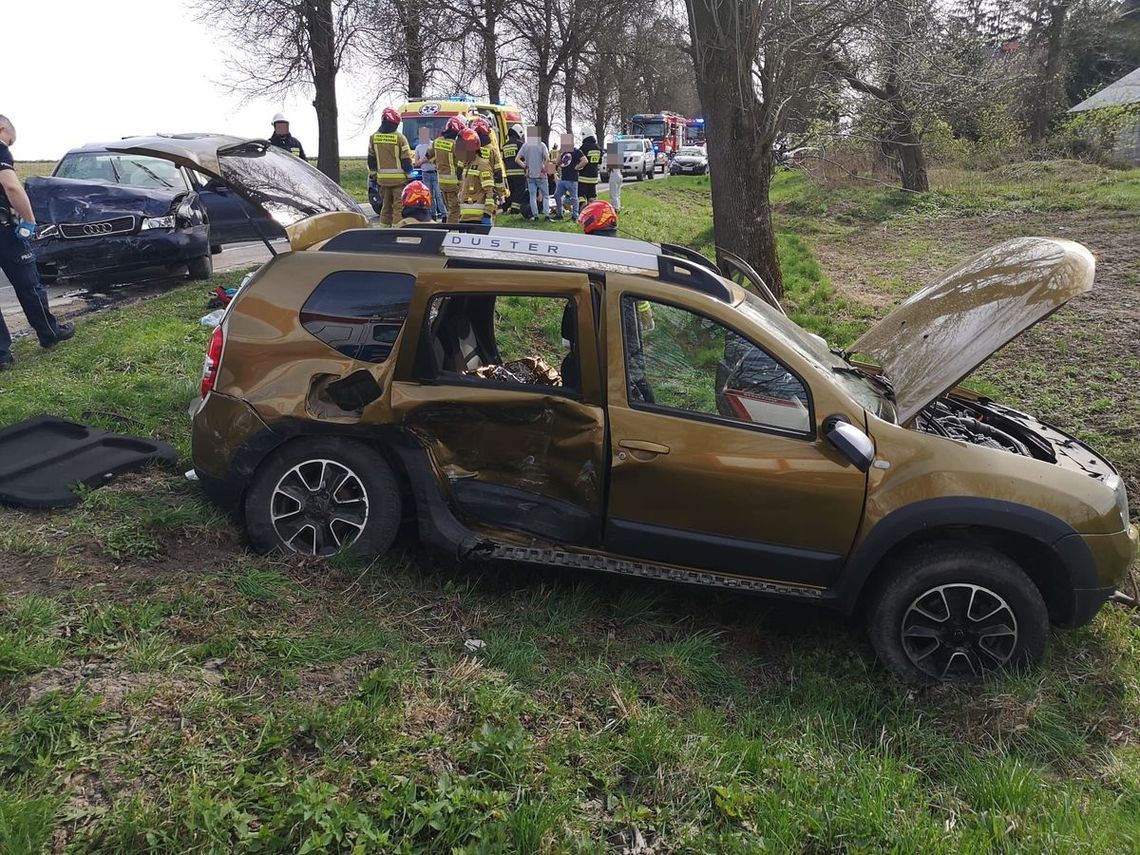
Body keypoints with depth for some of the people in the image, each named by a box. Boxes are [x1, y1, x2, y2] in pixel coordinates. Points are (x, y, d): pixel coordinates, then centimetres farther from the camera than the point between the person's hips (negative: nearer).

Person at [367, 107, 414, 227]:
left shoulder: (374, 137, 4)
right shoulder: (400, 138, -9)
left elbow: (371, 161, 8)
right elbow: (406, 160, -8)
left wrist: (372, 178, 15)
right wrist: (409, 175, 6)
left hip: (382, 180, 4)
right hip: (399, 180, -4)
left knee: (385, 207, 14)